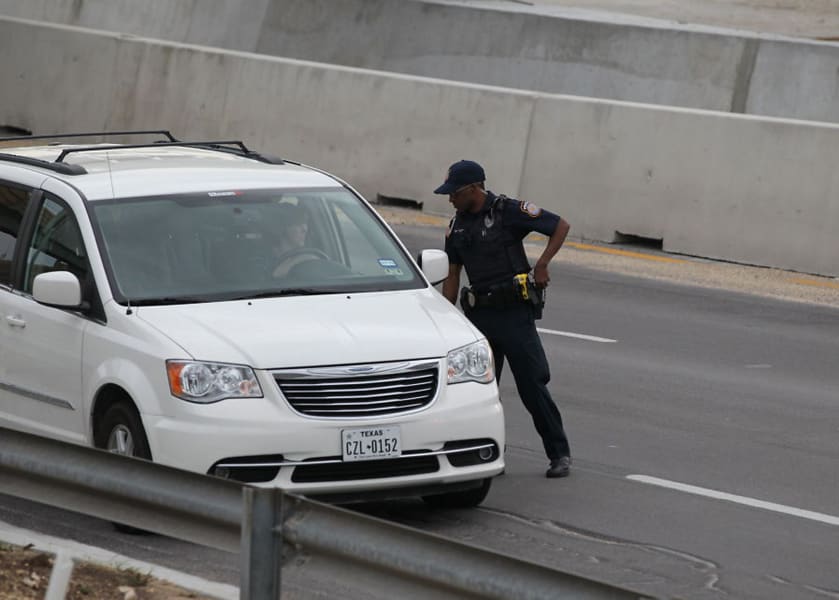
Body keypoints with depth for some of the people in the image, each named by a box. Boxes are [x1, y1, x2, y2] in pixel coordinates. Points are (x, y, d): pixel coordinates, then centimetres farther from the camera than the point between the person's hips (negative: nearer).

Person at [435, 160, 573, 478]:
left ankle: (559, 454, 5)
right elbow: (452, 275, 14)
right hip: (479, 314, 6)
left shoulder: (509, 211, -10)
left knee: (532, 385, -5)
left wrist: (541, 265, -13)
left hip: (514, 312, -6)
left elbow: (561, 226, -5)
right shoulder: (457, 225, 9)